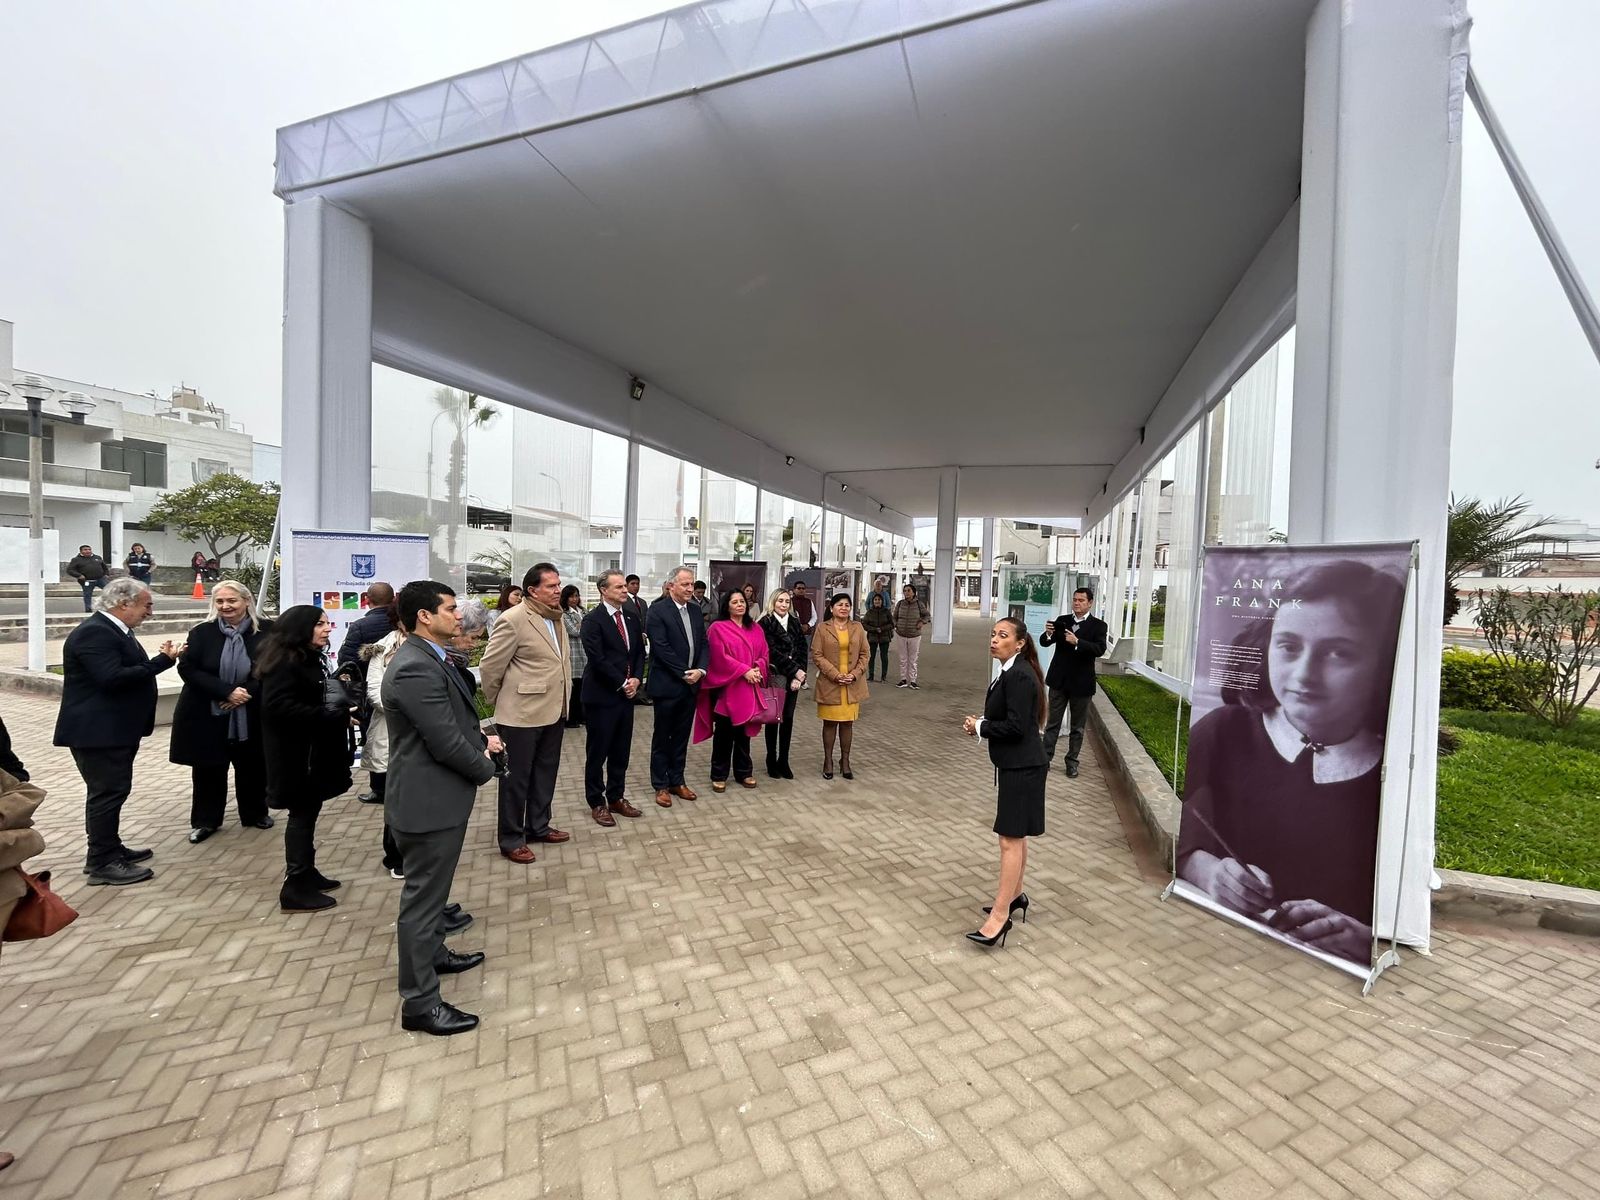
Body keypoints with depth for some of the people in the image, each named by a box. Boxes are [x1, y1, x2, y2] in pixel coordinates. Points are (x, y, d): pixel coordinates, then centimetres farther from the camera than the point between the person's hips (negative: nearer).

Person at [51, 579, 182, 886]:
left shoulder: (113, 630, 12)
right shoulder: (94, 633, -20)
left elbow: (130, 671, 13)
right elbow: (112, 678, -28)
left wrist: (162, 658, 1)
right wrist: (162, 661, -24)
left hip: (114, 729, 11)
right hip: (97, 731, -11)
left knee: (112, 791, 18)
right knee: (108, 792, -5)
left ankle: (109, 849, 29)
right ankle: (103, 863, 3)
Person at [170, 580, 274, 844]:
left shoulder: (266, 631, -6)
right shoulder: (201, 632, -3)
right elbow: (188, 669, -8)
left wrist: (246, 693, -17)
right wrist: (227, 691, -20)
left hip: (252, 714, 0)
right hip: (207, 714, 1)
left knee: (252, 766, 11)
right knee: (208, 769, 9)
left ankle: (255, 813, 30)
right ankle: (205, 820, 27)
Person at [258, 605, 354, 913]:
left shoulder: (309, 659, 12)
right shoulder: (284, 662, -18)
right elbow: (280, 707, -26)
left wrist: (341, 708, 0)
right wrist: (335, 715, -27)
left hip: (310, 748, 9)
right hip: (294, 752, -9)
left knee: (308, 812, 16)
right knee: (302, 814, -2)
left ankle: (306, 873, 27)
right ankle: (295, 888, 7)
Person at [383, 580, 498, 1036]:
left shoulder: (431, 659, 6)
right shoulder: (416, 669, -27)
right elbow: (446, 742, -26)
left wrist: (480, 740, 0)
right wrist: (485, 768, -9)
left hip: (439, 794, 10)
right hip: (428, 799, -10)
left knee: (432, 889, 26)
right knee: (423, 896, 4)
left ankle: (433, 954, 46)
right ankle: (419, 1002, 18)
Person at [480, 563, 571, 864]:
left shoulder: (557, 617, 8)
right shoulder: (513, 619, -17)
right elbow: (489, 667, -12)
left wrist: (563, 699, 15)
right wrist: (500, 703, -1)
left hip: (553, 711, 8)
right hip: (522, 713, -8)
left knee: (546, 772, 19)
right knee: (516, 777, 7)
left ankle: (538, 826, 35)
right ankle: (511, 839, 21)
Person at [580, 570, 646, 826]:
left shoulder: (631, 616, 9)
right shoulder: (593, 620, -12)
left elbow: (640, 651, 12)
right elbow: (597, 659, -18)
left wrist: (636, 679, -3)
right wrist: (622, 683, -13)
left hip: (626, 694, 6)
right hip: (602, 696, -6)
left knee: (621, 751, 13)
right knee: (597, 753, 7)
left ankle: (616, 798, 27)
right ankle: (597, 803, 20)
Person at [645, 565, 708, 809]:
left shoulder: (695, 610, 9)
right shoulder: (657, 611, -10)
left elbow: (704, 643, 8)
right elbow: (661, 648, -17)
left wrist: (700, 670, -8)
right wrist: (684, 673, -16)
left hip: (691, 684, 6)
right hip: (667, 685, -5)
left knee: (681, 736, 14)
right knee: (662, 737, 8)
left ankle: (677, 781, 27)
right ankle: (661, 786, 20)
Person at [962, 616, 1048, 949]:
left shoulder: (1019, 676, -21)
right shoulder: (1009, 672, 10)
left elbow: (1016, 727, -24)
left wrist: (979, 727, -12)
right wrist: (981, 722, -1)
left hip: (1022, 767, -10)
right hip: (1015, 764, 10)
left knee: (1011, 838, -6)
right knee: (1015, 835, 20)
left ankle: (1000, 916, -1)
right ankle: (1015, 894, 34)